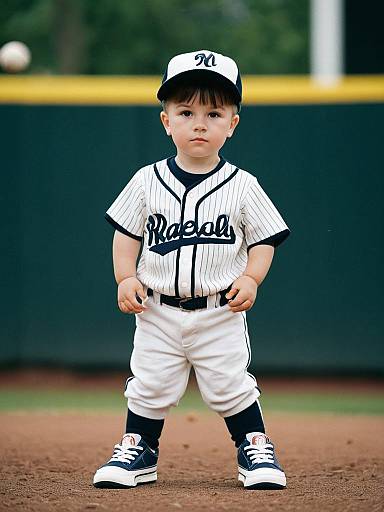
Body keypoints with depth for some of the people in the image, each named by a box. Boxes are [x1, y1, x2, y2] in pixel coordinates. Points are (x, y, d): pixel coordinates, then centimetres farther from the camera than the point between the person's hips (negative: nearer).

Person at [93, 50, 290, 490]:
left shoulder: (242, 186, -4)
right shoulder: (148, 182, -1)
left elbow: (264, 240, 2)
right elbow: (127, 234, 6)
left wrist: (250, 279, -14)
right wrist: (126, 278, -7)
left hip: (221, 313, -1)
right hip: (158, 312, 2)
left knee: (231, 387, 1)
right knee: (149, 387, 7)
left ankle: (255, 447, 19)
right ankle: (139, 450, 24)